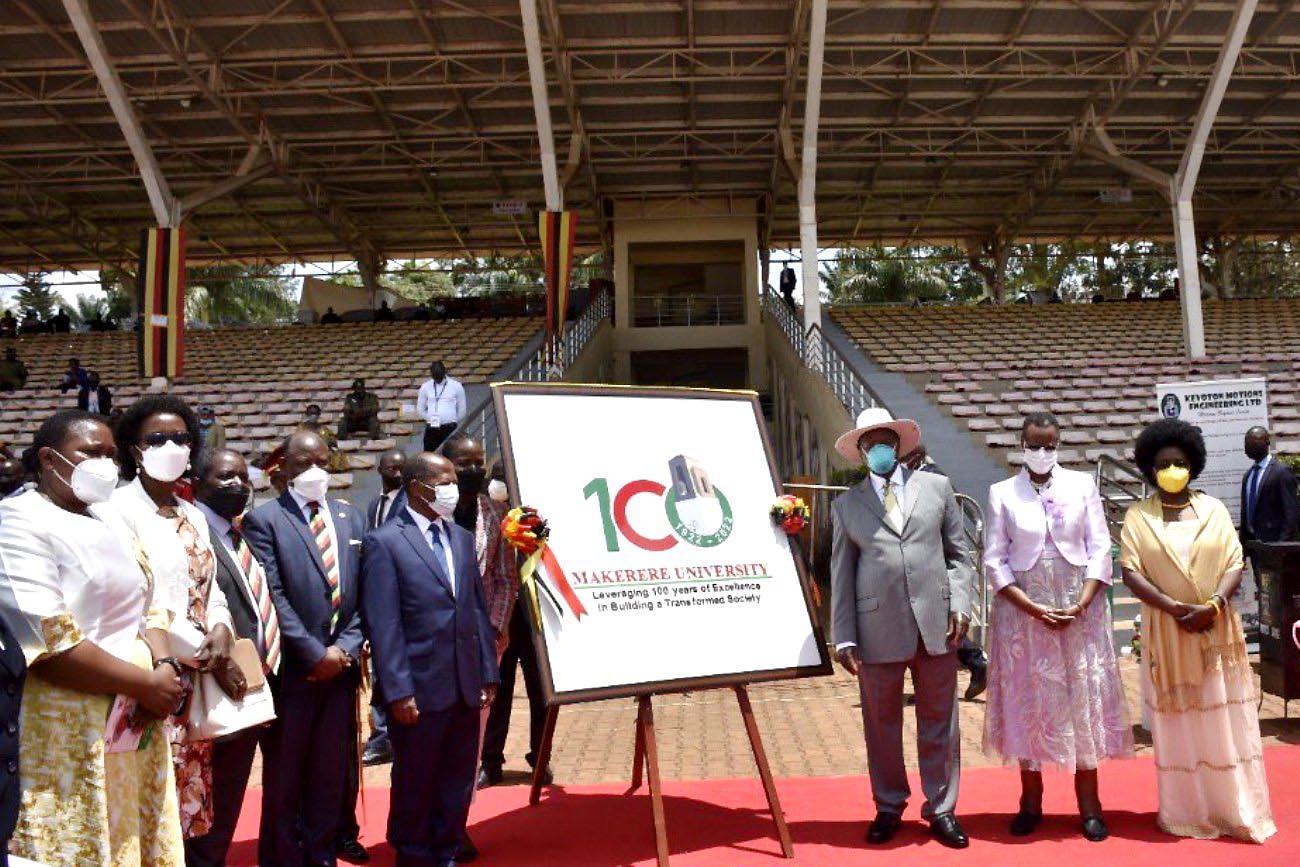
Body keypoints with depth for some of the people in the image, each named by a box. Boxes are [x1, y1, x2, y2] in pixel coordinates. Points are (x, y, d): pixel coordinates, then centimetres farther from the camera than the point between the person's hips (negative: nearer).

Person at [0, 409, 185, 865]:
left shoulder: (110, 519, 13)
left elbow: (149, 603, 14)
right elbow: (48, 641, -20)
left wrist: (164, 668, -5)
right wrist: (145, 683, -15)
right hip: (70, 729, -7)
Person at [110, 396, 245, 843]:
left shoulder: (195, 516, 14)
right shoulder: (120, 509, -8)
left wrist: (221, 633, -8)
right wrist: (208, 654, -15)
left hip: (198, 677, 7)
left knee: (191, 796, 12)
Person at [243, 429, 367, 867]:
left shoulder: (352, 517, 10)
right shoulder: (264, 519, -5)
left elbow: (365, 594, 8)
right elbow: (273, 597, -11)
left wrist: (346, 649, -4)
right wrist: (316, 653, -13)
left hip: (340, 668, 4)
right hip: (291, 670, -4)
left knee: (330, 779, 13)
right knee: (283, 781, 8)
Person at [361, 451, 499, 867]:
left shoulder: (463, 539, 11)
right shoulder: (384, 542, -8)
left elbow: (477, 610, 12)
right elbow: (384, 624, -12)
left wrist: (488, 673, 7)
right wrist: (398, 691, -15)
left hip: (466, 687, 5)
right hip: (420, 688, -5)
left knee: (458, 783, 14)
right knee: (414, 784, 11)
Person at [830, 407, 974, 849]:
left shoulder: (936, 487, 9)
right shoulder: (846, 504, 7)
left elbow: (959, 554, 9)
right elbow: (841, 576, 4)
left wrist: (960, 604, -4)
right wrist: (844, 637, -1)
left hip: (935, 623, 1)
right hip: (878, 627, 0)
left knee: (939, 720, 9)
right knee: (882, 723, 10)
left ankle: (941, 809, 24)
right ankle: (888, 808, 27)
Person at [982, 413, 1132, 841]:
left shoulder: (1082, 485, 2)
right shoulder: (1003, 493, 0)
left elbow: (1100, 549, 0)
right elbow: (994, 560, -3)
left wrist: (1081, 604, -12)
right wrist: (1033, 608, -12)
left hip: (1080, 608, 1)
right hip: (1023, 610, 0)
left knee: (1084, 699, 5)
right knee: (1028, 701, 5)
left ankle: (1089, 804, 16)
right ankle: (1031, 802, 17)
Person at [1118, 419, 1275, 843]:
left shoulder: (1213, 509, 5)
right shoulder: (1138, 516, 0)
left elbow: (1235, 564, 0)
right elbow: (1130, 572, -7)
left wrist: (1214, 605, -16)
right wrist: (1175, 607, -18)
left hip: (1217, 631, 2)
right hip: (1167, 633, -1)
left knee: (1228, 723, 6)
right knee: (1178, 725, 5)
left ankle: (1237, 810, 18)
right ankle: (1188, 812, 15)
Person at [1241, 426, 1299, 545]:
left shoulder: (1282, 471, -7)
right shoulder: (1248, 475, 14)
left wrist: (1282, 545, -16)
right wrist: (1243, 543, 12)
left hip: (1272, 542, -6)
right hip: (1250, 541, 6)